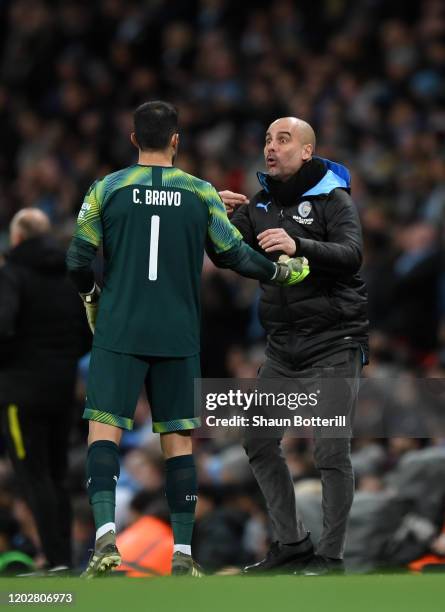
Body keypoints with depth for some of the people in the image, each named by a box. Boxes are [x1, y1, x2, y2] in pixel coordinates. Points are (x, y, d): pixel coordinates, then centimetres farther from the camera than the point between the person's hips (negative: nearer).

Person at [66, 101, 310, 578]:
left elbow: (78, 260, 0)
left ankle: (105, 534, -24)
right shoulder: (201, 194, 2)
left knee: (104, 430, -4)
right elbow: (235, 255, 6)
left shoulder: (107, 189, 0)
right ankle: (182, 552, 7)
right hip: (178, 337, 2)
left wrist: (91, 297, 21)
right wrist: (284, 272, 23)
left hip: (119, 332, -1)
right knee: (178, 440, 8)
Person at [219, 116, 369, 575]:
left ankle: (330, 556, 0)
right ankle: (292, 544, 17)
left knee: (330, 451, -9)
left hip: (333, 343, -6)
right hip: (283, 346, 6)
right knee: (258, 440, 6)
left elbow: (351, 256, -23)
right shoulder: (259, 205, 10)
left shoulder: (332, 199, -7)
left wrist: (298, 246, -39)